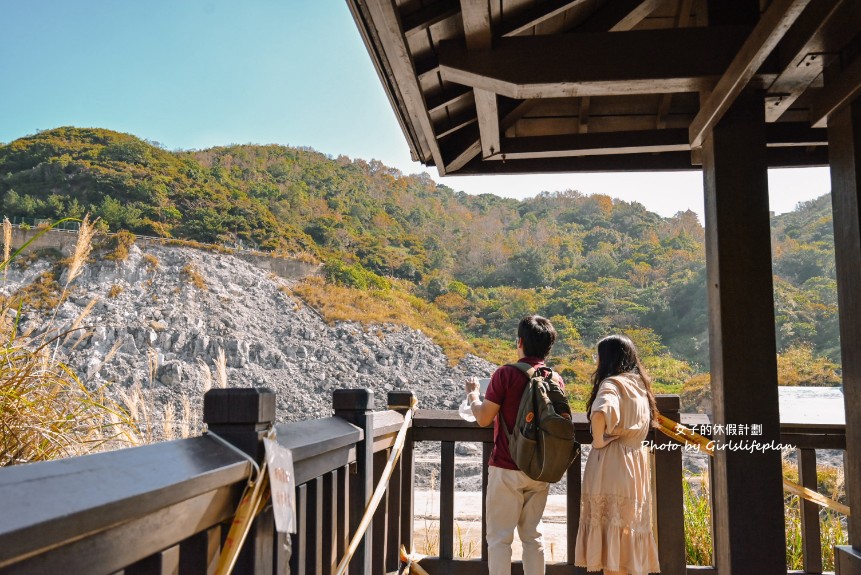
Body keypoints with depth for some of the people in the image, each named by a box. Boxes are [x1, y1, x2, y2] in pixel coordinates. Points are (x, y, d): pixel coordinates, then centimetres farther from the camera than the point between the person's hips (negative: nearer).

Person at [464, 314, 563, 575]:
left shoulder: (506, 374, -13)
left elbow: (484, 418, -11)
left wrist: (472, 394, 8)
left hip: (506, 468, -5)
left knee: (499, 537, 4)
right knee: (532, 535, 15)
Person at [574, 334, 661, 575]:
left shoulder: (612, 384, -11)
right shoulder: (640, 385, 14)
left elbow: (600, 414, -32)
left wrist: (598, 441, -15)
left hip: (612, 466, -8)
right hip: (637, 465, 8)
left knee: (612, 537, -3)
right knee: (630, 532, 15)